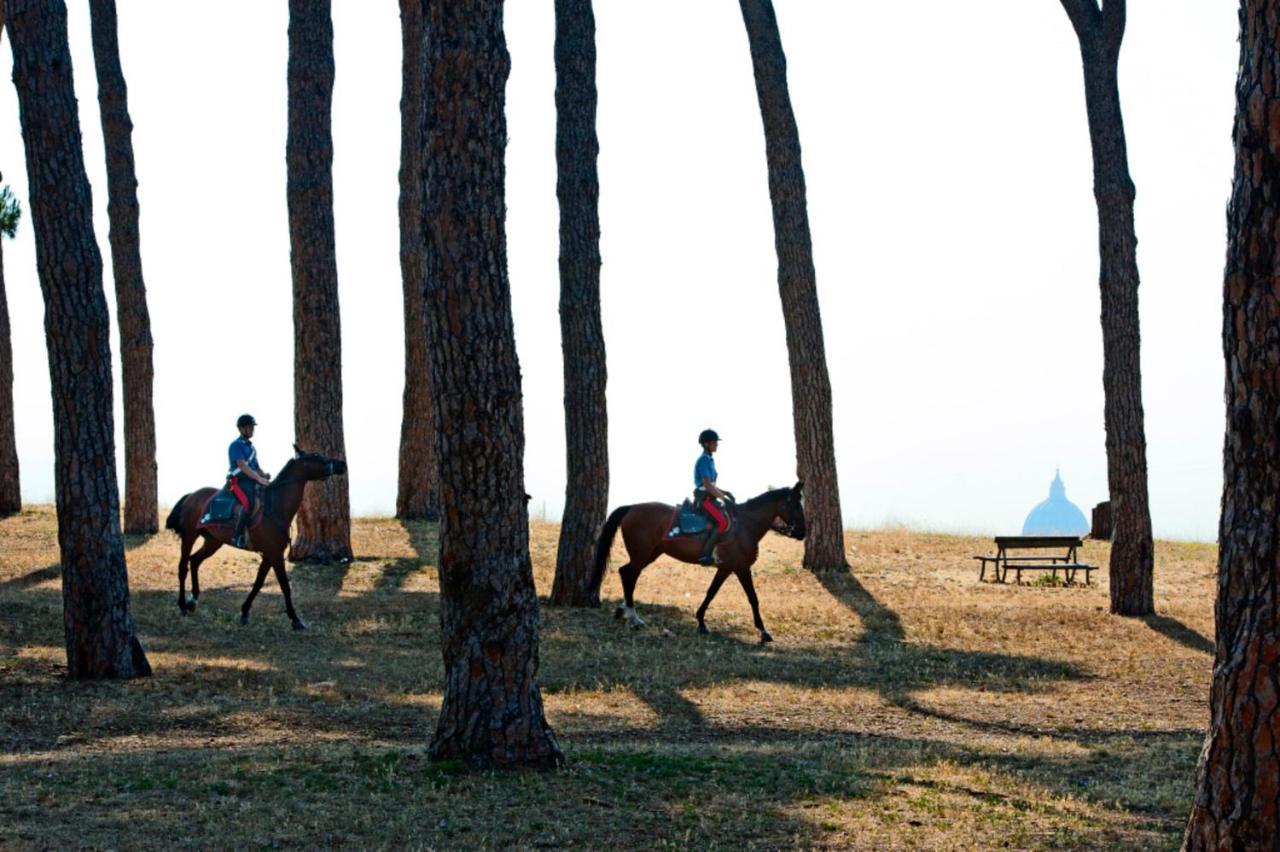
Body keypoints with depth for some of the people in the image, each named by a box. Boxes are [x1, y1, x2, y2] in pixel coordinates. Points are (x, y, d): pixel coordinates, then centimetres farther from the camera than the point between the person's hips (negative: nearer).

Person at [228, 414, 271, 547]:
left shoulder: (250, 446, 19)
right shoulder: (236, 446, -7)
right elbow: (242, 466, -19)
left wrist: (264, 475, 0)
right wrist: (258, 478, -27)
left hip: (252, 481, 9)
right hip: (239, 481, -9)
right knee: (249, 503, -32)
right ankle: (237, 536, -29)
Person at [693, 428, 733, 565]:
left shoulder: (710, 460, 17)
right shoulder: (704, 460, -13)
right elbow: (707, 484, -20)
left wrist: (724, 493, 11)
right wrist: (723, 497, -18)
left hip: (710, 497, 10)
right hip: (704, 497, -10)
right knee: (723, 522, -24)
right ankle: (706, 555, -27)